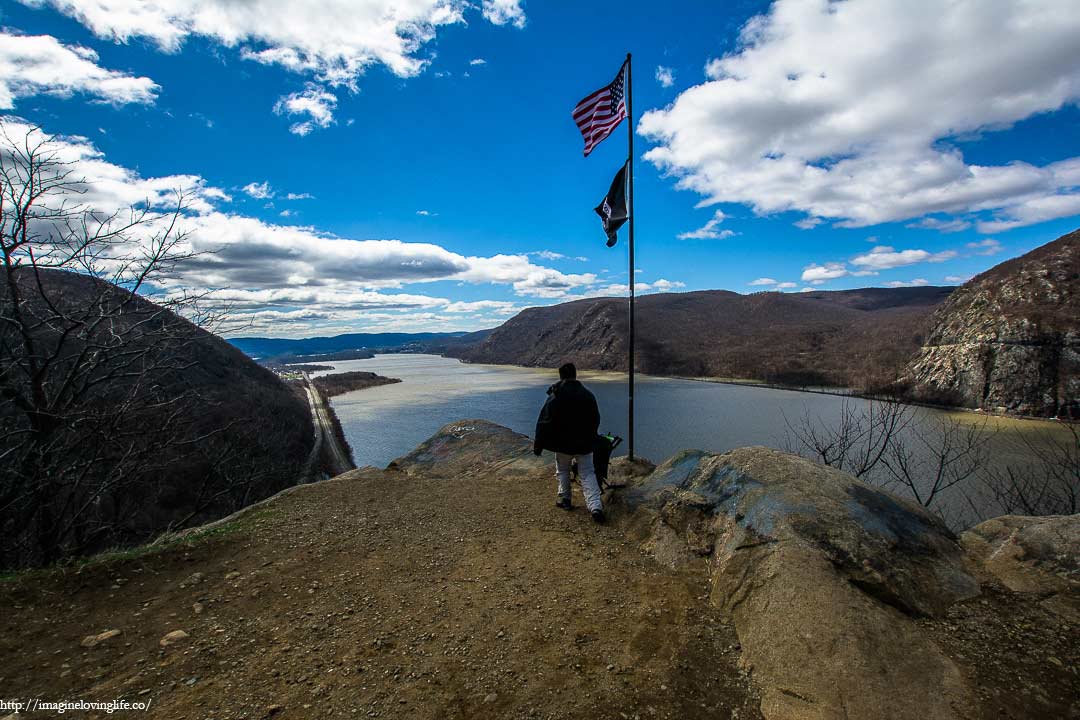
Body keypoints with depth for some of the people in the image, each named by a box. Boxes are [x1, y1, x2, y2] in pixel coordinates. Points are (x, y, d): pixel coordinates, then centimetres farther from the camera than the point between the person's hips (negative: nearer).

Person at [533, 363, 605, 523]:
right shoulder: (588, 395, 0)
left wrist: (538, 445, -4)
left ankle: (565, 499, 27)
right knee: (587, 474, 5)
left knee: (562, 471, 20)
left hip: (563, 444, -2)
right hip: (584, 443, 2)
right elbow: (596, 420, 11)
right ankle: (595, 506, -9)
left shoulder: (555, 397, -10)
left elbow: (544, 422, -11)